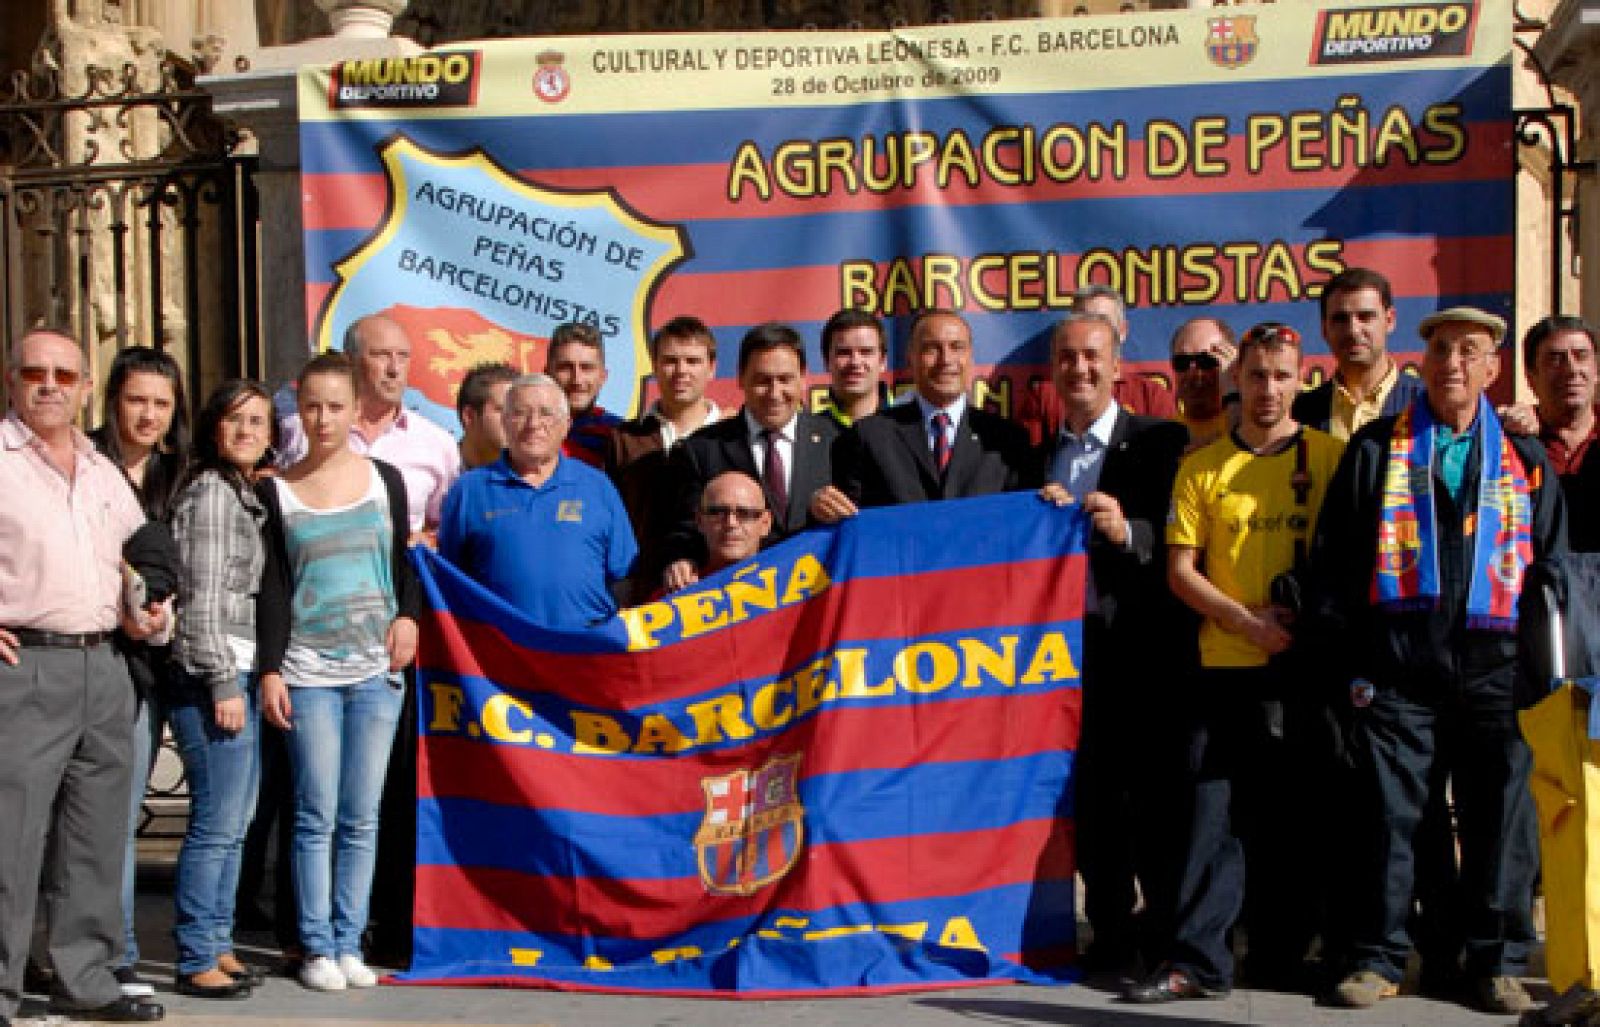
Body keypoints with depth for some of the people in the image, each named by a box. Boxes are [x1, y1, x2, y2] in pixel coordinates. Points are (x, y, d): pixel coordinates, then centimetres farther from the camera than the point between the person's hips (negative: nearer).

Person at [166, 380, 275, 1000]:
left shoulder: (247, 495, 18)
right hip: (212, 674, -9)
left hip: (240, 672, 9)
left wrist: (252, 676, 15)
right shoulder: (211, 491, -9)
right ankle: (196, 962, 1)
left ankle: (216, 945, 20)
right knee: (217, 822, -6)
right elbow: (204, 600, -14)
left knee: (234, 821, 12)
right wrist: (223, 683, -17)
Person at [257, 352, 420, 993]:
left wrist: (408, 615, -6)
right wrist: (269, 669, -4)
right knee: (317, 816, -2)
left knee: (361, 818, 4)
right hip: (307, 671, -1)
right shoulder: (276, 490, 3)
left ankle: (349, 942, 13)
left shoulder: (384, 480, 7)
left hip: (376, 672, 2)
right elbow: (272, 588, 2)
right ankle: (317, 947, 7)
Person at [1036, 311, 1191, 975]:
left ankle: (1168, 938, 8)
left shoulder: (1160, 442, 0)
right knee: (1090, 797, 9)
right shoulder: (1037, 454, 14)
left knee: (1154, 797, -1)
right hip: (1064, 641, 4)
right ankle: (1111, 934, 18)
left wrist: (1128, 532, -24)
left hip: (1139, 643, -4)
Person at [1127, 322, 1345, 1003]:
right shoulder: (1202, 467, 5)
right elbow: (1180, 571, 3)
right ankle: (1198, 961, 1)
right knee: (1217, 810, -2)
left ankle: (1282, 959, 17)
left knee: (1295, 814, 7)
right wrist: (1248, 620, -9)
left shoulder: (1332, 456, 4)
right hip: (1227, 663, 0)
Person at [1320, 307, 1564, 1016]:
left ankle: (1497, 962, 15)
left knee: (1501, 814, 3)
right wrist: (1349, 661, -1)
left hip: (1495, 667, 1)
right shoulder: (1376, 449, 9)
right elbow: (1333, 558, 6)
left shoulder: (1524, 459, 13)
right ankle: (1378, 957, 11)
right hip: (1398, 665, -1)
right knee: (1387, 811, 1)